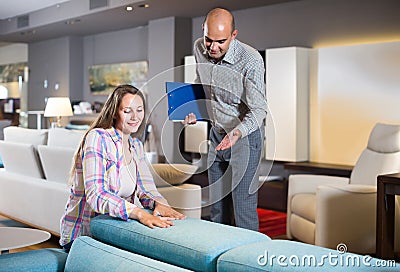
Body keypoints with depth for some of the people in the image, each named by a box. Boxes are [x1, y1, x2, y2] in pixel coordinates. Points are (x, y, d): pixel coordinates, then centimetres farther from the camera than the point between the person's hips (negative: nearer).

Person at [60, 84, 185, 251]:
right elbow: (95, 194, -24)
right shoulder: (97, 138, -14)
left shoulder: (136, 145, 11)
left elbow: (146, 189, 6)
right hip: (81, 235, -7)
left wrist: (158, 203, -18)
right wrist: (139, 213, -37)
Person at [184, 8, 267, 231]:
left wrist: (237, 132, -39)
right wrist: (194, 110, 1)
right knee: (217, 206, 13)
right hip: (216, 134, 6)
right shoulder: (199, 48, -5)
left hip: (245, 136, -6)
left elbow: (259, 110, -22)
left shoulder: (251, 59, -25)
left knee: (244, 208, -7)